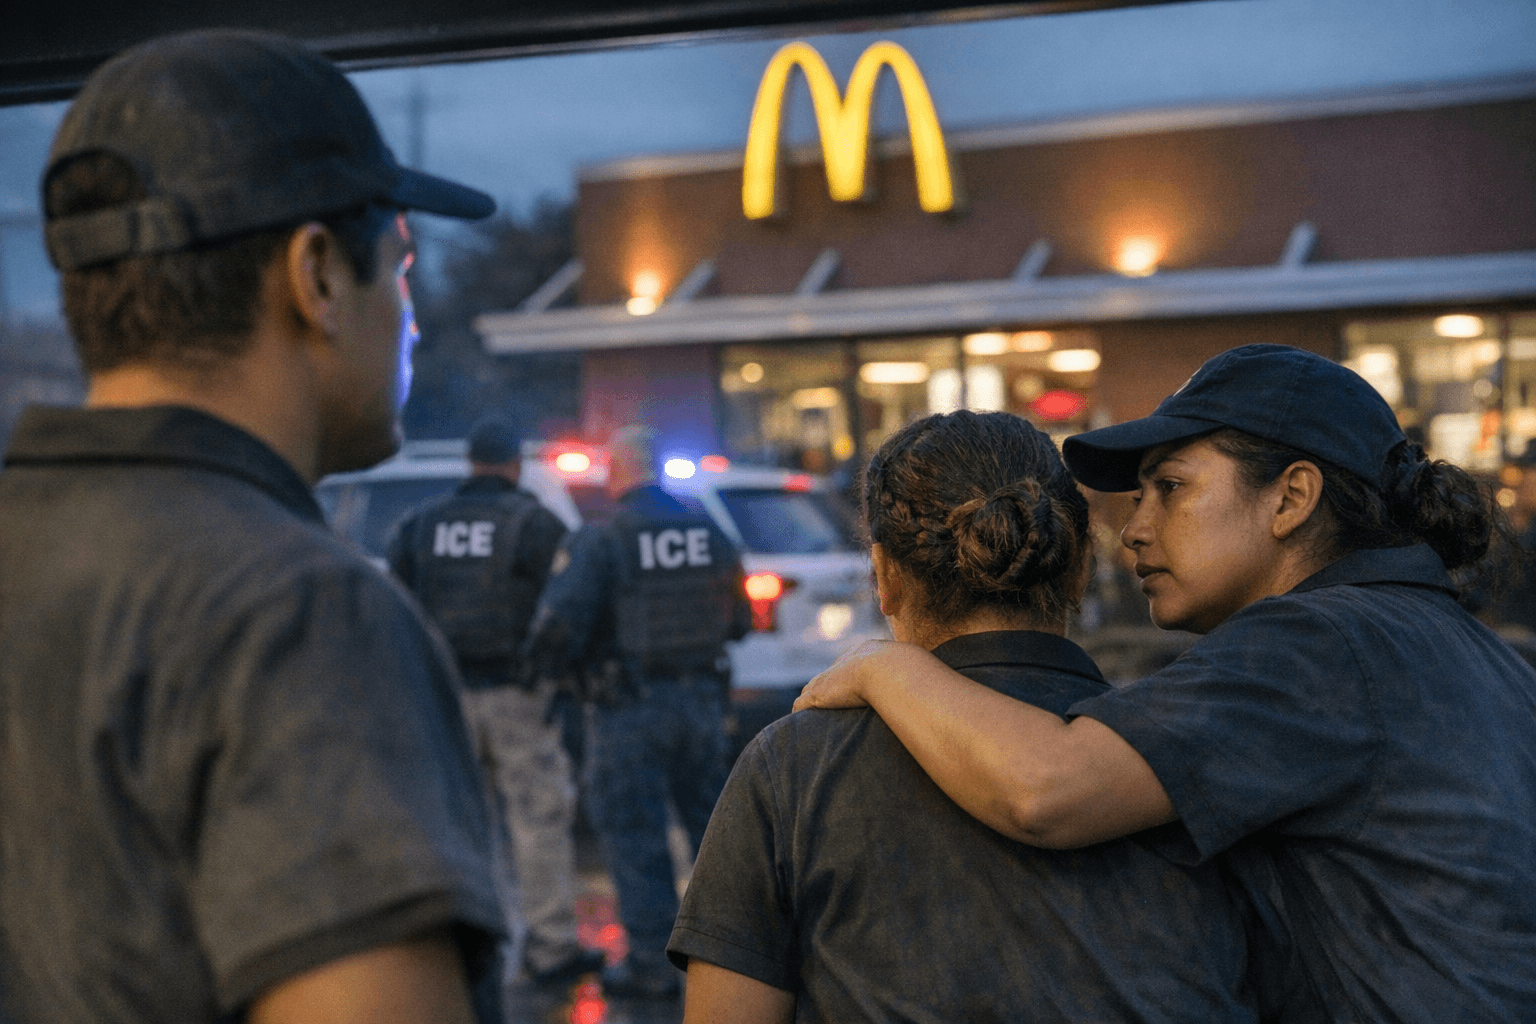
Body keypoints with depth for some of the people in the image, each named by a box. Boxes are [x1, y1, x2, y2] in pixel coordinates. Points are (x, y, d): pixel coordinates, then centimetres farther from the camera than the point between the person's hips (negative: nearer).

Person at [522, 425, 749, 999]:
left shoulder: (600, 542, -13)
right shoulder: (709, 533, 5)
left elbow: (558, 624, -20)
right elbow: (738, 620, 13)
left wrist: (548, 665, 1)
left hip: (629, 708, -5)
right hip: (702, 699, 6)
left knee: (634, 834, 3)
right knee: (710, 821, 18)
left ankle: (652, 964, 5)